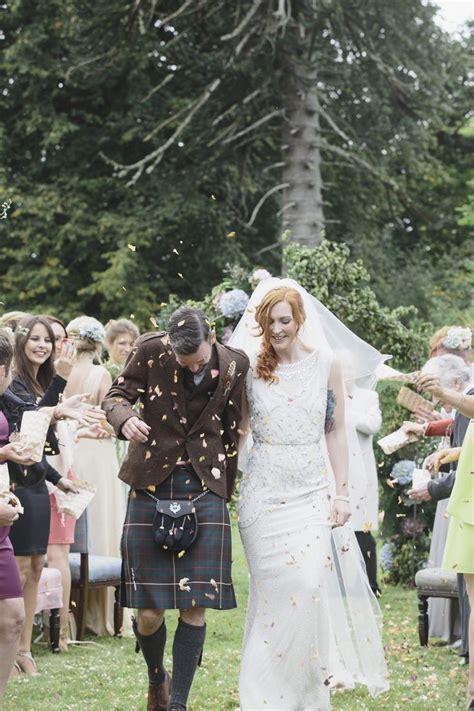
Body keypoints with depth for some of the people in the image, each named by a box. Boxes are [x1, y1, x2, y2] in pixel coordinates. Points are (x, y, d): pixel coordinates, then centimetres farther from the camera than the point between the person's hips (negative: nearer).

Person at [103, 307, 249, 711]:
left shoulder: (234, 365, 0)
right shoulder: (150, 351, -6)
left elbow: (231, 432, 8)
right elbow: (117, 395, 0)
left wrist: (225, 493, 11)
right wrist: (125, 418, -24)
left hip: (205, 488, 1)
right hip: (152, 485, -1)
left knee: (195, 605, -4)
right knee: (148, 611, -1)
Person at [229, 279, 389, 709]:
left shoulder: (326, 364, 3)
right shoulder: (250, 367, 2)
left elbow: (336, 432, 6)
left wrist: (342, 492, 3)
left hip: (312, 493, 0)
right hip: (264, 493, 0)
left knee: (310, 586, -10)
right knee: (274, 591, -3)